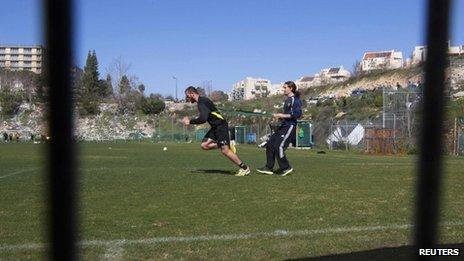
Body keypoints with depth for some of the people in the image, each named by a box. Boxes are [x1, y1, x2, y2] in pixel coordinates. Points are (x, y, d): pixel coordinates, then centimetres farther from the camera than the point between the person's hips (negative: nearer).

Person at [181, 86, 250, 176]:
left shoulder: (202, 102, -17)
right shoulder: (201, 101, 15)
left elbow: (203, 119, -28)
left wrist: (190, 121, -17)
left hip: (221, 126, -10)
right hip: (215, 127, 10)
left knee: (225, 150, -14)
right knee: (204, 145, 0)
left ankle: (245, 168, -4)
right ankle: (228, 146, 8)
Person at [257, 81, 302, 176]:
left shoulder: (295, 100, -11)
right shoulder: (287, 100, 17)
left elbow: (297, 114, -20)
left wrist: (282, 115, -19)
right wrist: (280, 116, 10)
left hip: (290, 126, -10)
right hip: (283, 125, 10)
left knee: (278, 146, -14)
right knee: (270, 144, 5)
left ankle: (285, 168, 1)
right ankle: (269, 167, 10)